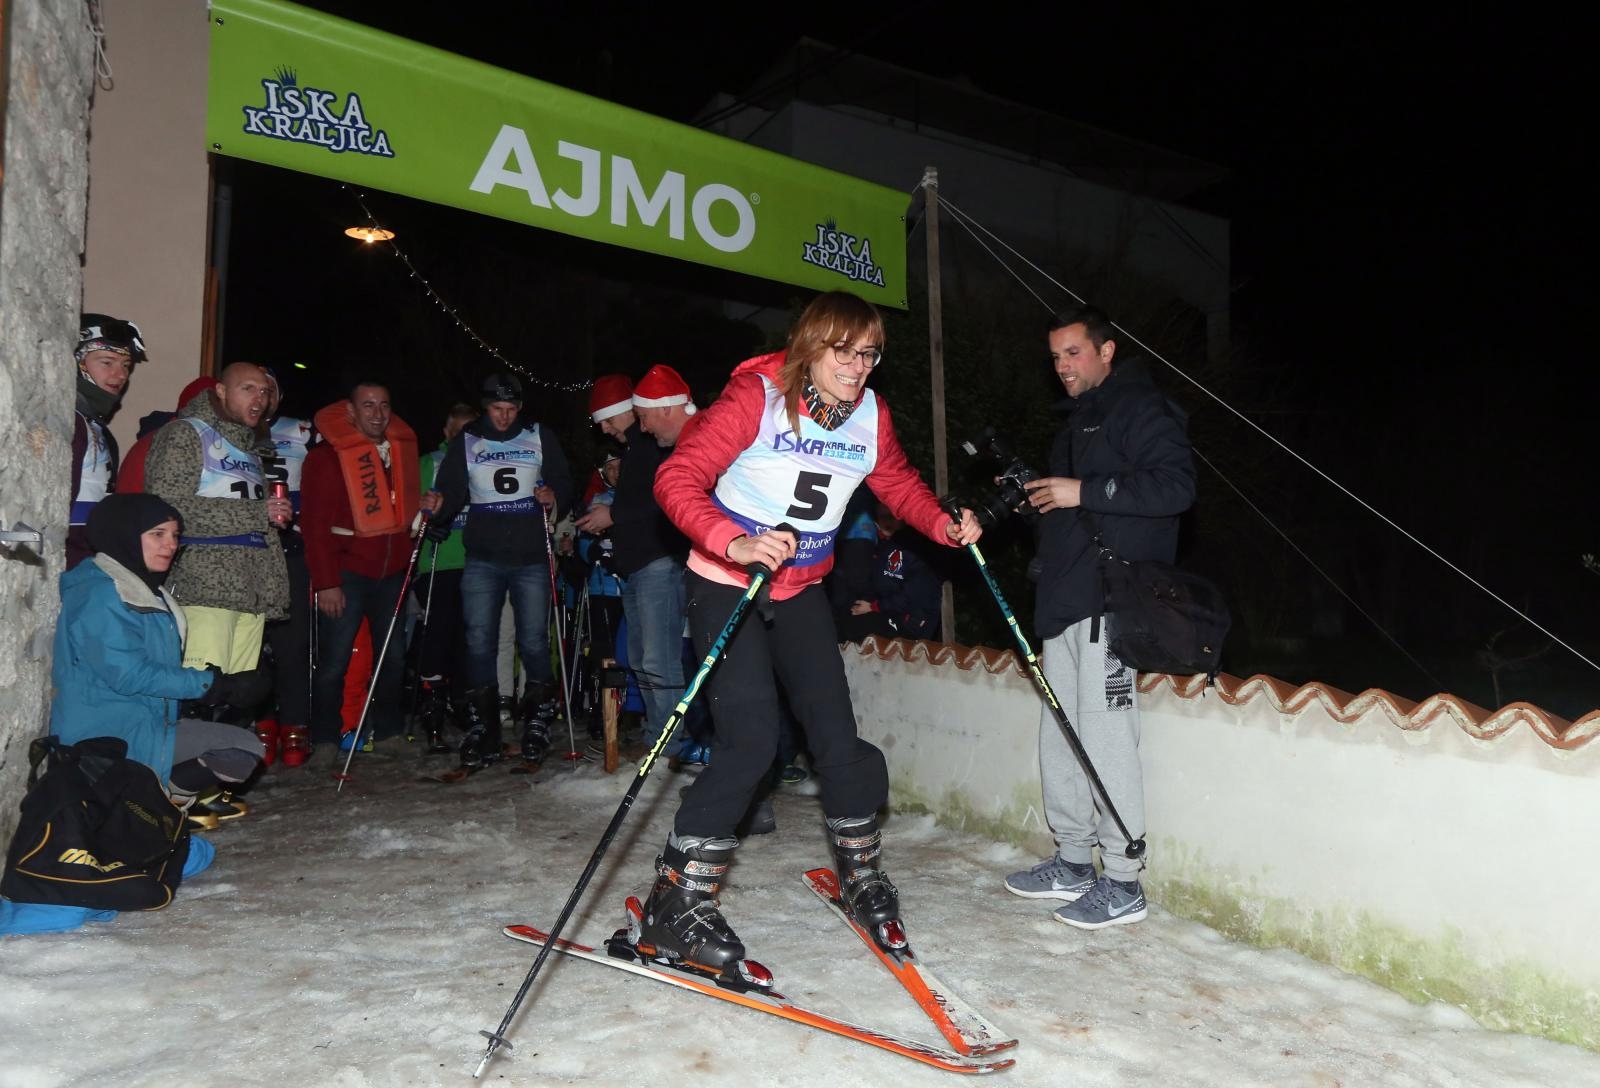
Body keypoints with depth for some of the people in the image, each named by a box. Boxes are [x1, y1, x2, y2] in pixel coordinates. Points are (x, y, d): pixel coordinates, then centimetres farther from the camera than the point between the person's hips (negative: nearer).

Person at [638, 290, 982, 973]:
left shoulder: (870, 414, 0)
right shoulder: (756, 395, -18)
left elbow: (897, 482, 16)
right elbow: (677, 479, -23)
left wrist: (943, 524, -4)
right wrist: (735, 544, -39)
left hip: (802, 592, 5)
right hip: (727, 585, -5)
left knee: (837, 737, 3)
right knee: (751, 744, -14)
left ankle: (860, 876, 27)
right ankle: (674, 906, 2)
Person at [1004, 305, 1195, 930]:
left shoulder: (1141, 408, -4)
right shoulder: (1078, 420, 25)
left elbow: (1176, 487, -17)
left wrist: (1084, 491, -20)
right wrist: (1034, 496, 12)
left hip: (1112, 603, -10)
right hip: (1065, 600, 10)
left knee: (1105, 735, -8)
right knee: (1060, 732, 11)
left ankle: (1124, 884, 3)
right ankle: (1073, 862, 23)